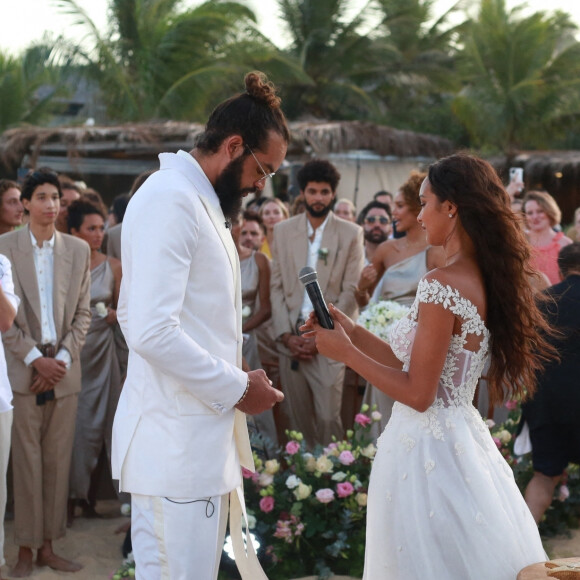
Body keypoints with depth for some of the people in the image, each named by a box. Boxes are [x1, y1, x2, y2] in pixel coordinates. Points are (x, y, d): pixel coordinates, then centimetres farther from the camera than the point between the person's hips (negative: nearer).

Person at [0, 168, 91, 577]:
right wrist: (34, 358, -10)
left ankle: (48, 547, 14)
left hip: (64, 370, 3)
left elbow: (83, 313, 7)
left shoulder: (79, 249, 7)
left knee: (59, 460, 5)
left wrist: (63, 358, -4)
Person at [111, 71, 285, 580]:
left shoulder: (198, 202, 19)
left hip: (201, 438, 10)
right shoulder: (171, 199, -13)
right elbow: (152, 331, -23)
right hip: (176, 447, -10)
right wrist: (238, 389, -13)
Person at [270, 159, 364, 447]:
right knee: (297, 416, 5)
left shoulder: (351, 234, 2)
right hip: (290, 338, 3)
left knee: (327, 417, -6)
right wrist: (286, 335, -3)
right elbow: (276, 286, 8)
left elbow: (351, 292, -2)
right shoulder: (283, 231, 10)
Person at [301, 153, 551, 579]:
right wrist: (352, 331, 11)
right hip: (462, 437, 9)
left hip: (427, 447, -9)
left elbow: (418, 393, -18)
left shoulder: (441, 285, -20)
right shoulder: (484, 278, 6)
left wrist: (346, 352, -9)